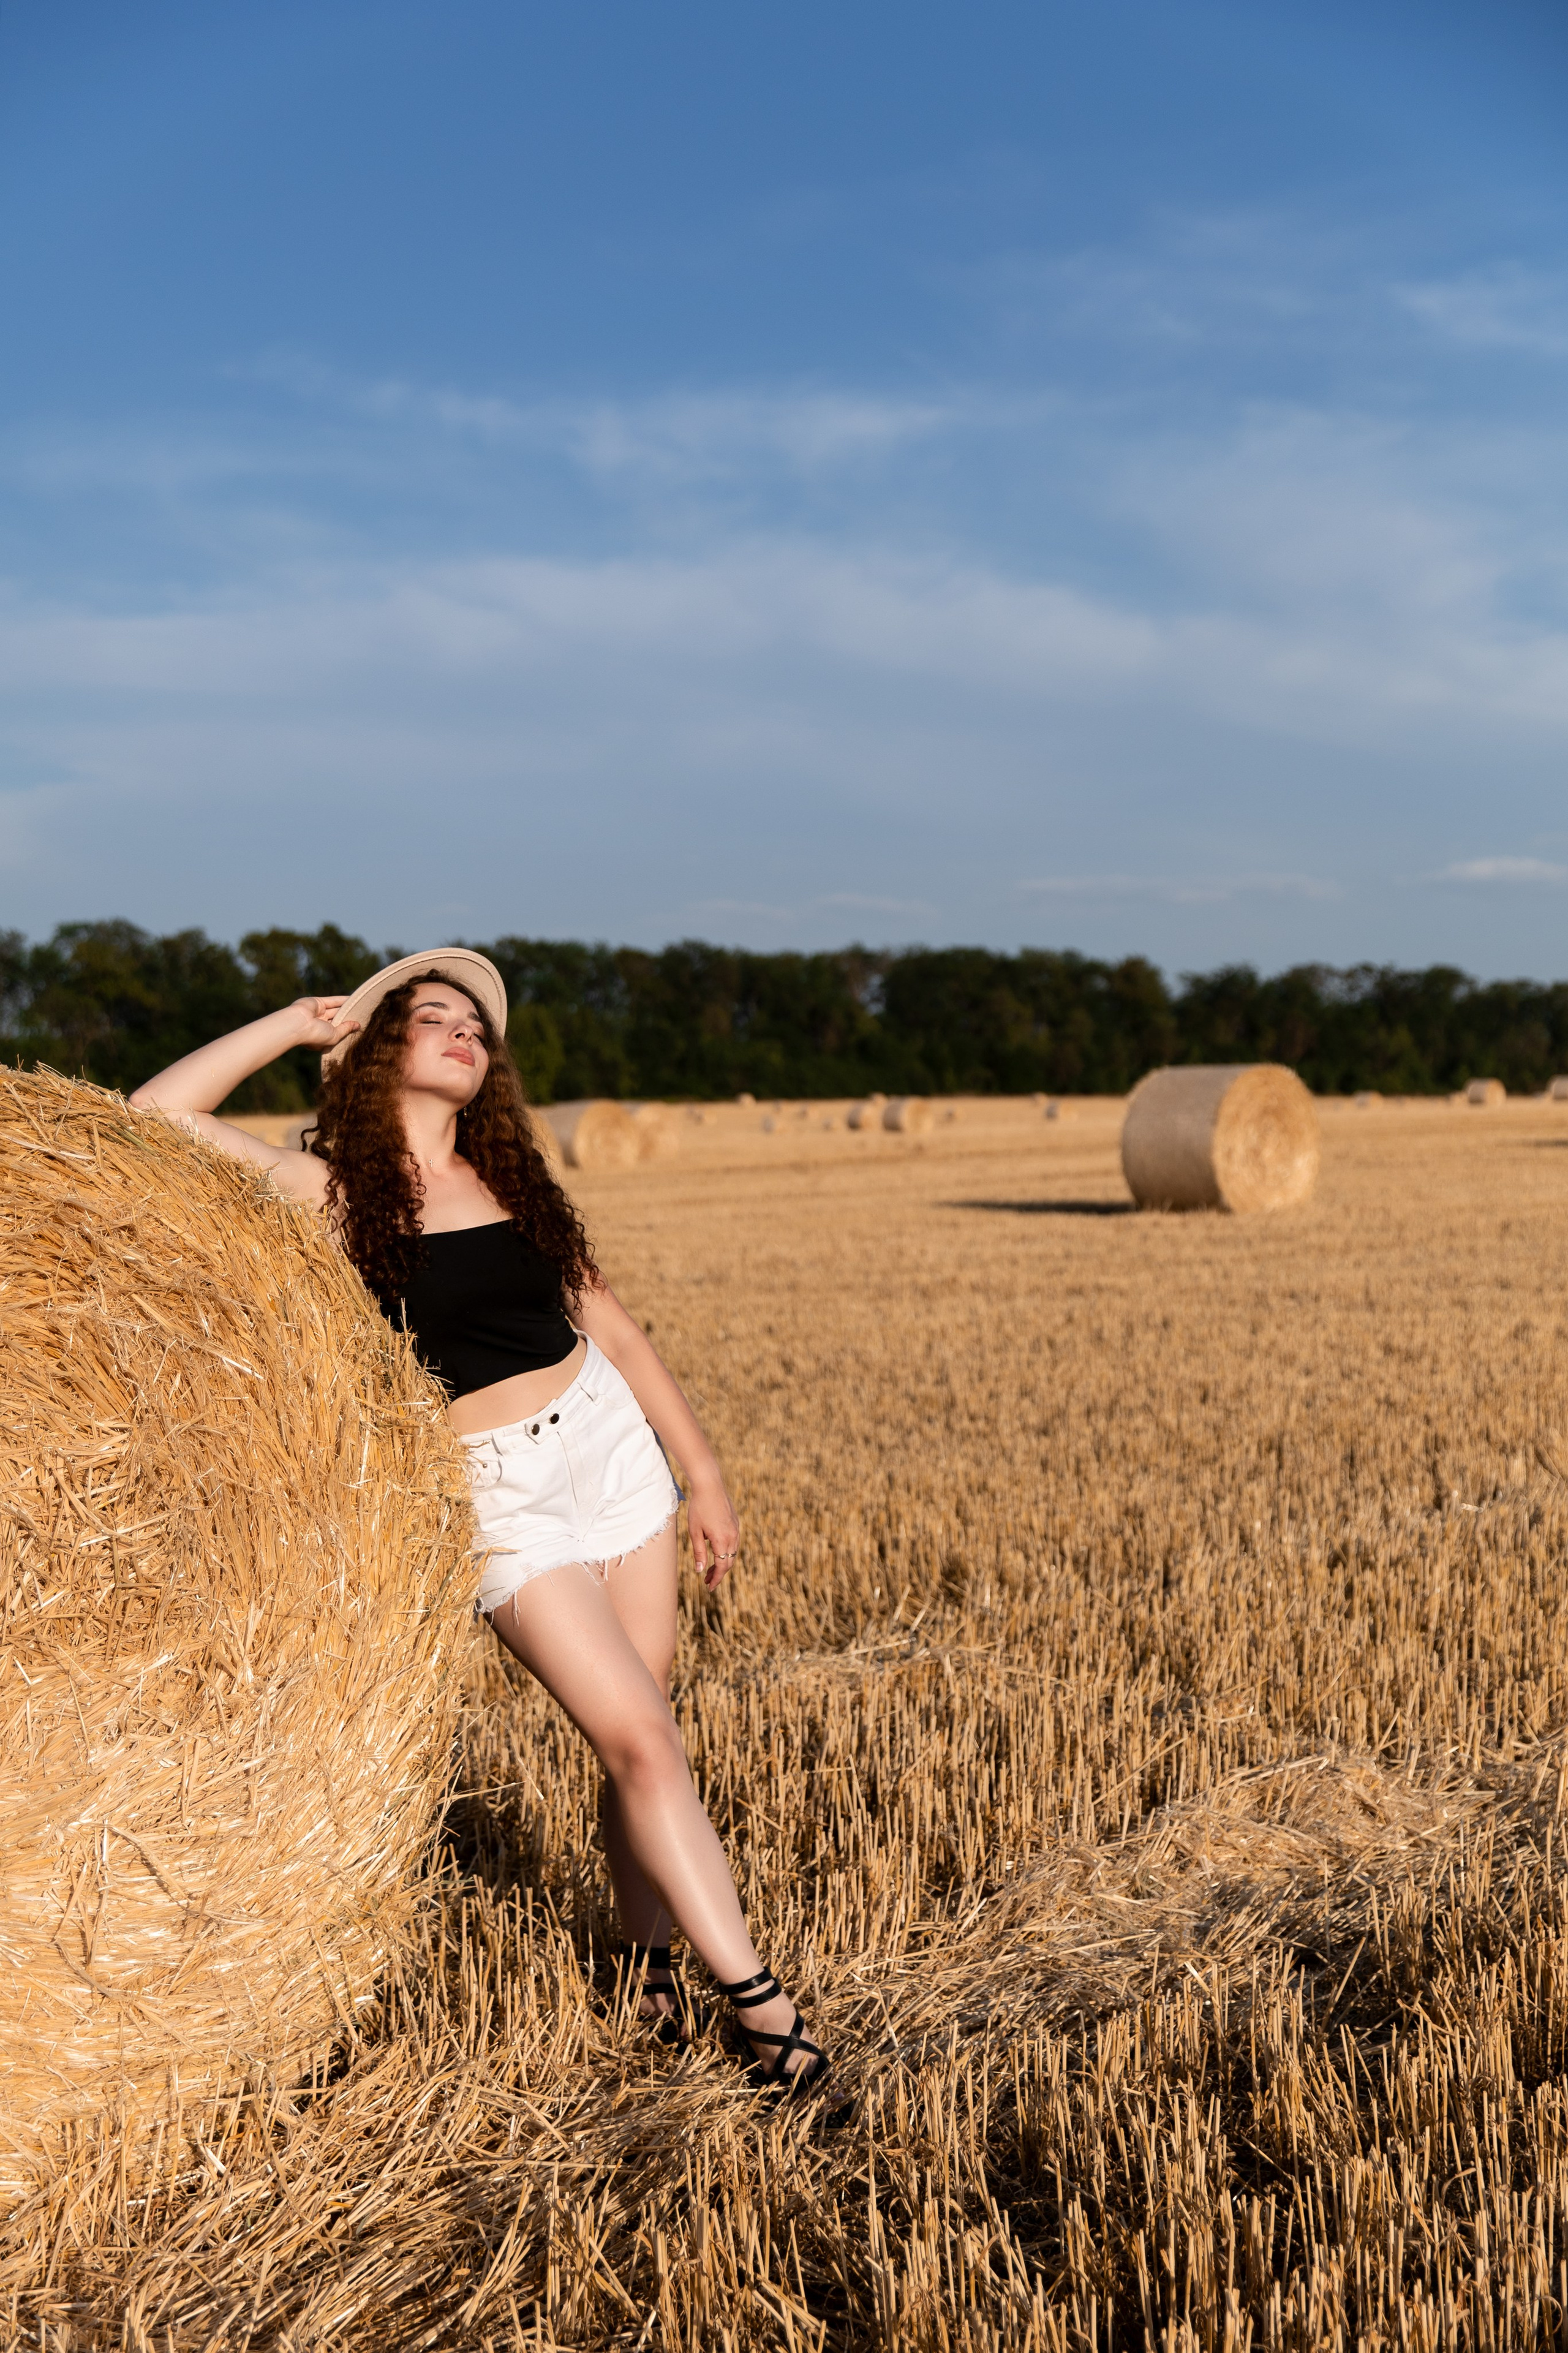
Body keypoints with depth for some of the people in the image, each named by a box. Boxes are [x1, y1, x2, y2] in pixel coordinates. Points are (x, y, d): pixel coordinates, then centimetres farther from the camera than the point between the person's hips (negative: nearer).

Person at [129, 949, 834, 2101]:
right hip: (498, 1494, -4)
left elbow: (611, 1323, 13)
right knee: (640, 1739, -9)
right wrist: (292, 1024, -3)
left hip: (612, 1440, 5)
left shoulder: (517, 1180, 10)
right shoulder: (332, 1186, -2)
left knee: (642, 1726, 6)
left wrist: (703, 1470, 12)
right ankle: (762, 2002, 0)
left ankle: (652, 1955, 27)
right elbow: (154, 1114, -9)